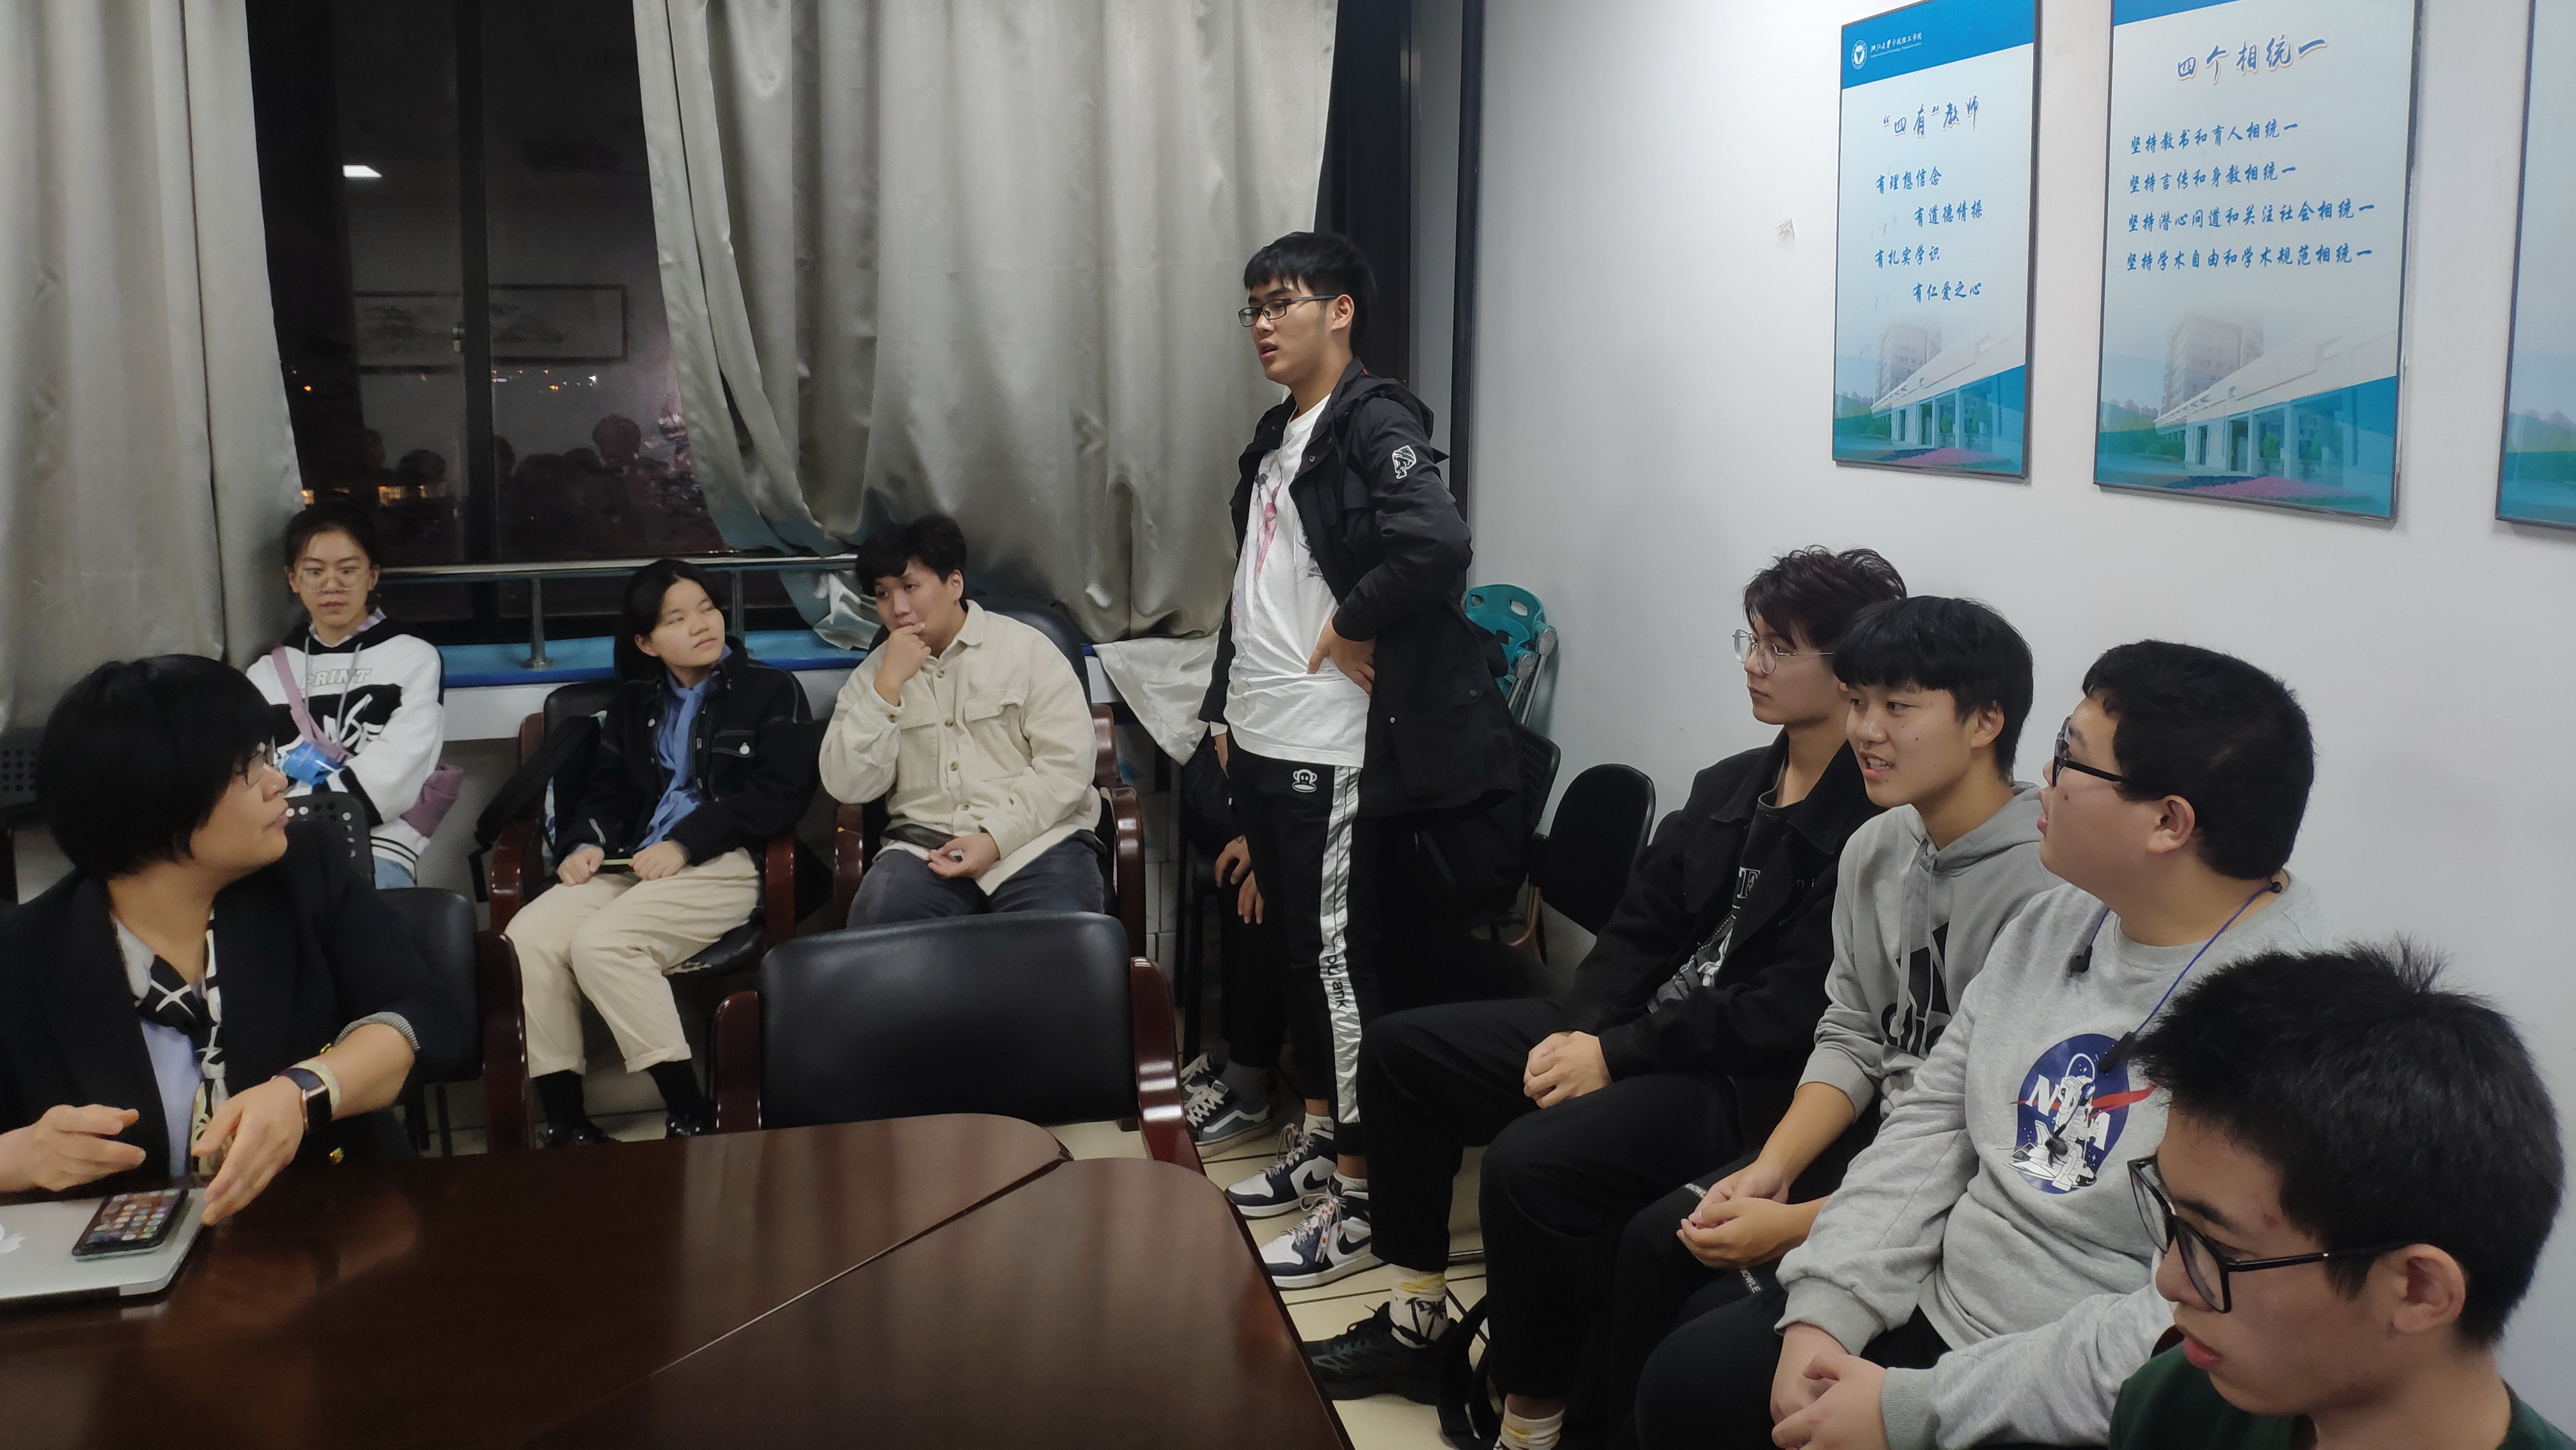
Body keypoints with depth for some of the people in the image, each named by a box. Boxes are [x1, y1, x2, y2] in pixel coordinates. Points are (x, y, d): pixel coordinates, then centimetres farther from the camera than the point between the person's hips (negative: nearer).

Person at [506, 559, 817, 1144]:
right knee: (527, 937, -21)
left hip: (725, 863, -6)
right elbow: (606, 788, 25)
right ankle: (565, 1121, -15)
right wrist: (590, 844, 1)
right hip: (631, 862, 6)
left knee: (600, 941, -30)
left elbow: (780, 794, -6)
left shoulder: (772, 691, 6)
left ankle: (692, 1116, -23)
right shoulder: (635, 702, 24)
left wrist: (685, 844, -15)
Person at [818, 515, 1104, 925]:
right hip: (925, 845, 2)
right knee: (874, 921, -29)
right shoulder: (872, 674, 13)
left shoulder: (1028, 649, 4)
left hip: (1037, 836, -2)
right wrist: (889, 684, -6)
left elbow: (1067, 767, -3)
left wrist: (996, 839, -14)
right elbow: (847, 787, 1)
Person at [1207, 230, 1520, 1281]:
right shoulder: (1276, 441, 17)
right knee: (1296, 949, 17)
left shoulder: (1375, 425, -12)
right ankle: (1317, 1144, 32)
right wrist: (1229, 710, 17)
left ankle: (1359, 1201, 8)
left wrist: (1348, 628, -16)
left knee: (1340, 958, -3)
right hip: (1263, 745, 9)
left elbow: (1435, 547, -28)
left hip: (1333, 752, -9)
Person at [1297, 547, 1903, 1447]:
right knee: (1400, 1049, 9)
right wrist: (1579, 1033, -7)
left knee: (1530, 1161, -33)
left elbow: (1792, 1013, -22)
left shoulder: (1873, 825, -16)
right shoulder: (1731, 784, 12)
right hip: (1629, 1032, 10)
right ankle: (1416, 1325, 17)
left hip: (1747, 1082, -10)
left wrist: (1616, 1056, -19)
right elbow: (1641, 927, 11)